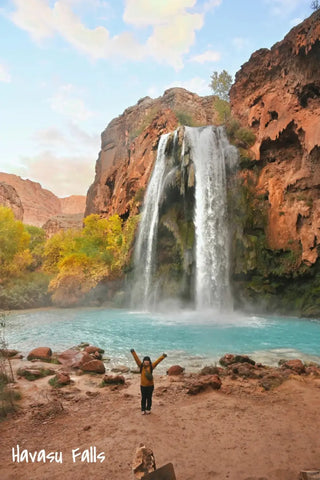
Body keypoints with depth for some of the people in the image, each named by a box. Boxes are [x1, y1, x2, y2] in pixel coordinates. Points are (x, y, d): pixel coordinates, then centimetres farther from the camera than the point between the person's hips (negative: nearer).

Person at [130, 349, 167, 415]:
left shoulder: (151, 366, -6)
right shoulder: (141, 366, -6)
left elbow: (158, 361, -12)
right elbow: (136, 359, -13)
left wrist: (163, 356, -19)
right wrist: (133, 352, -20)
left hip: (150, 385, 0)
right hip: (143, 386, 0)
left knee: (149, 398, 12)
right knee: (143, 398, 10)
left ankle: (148, 409, 29)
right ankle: (143, 410, 26)